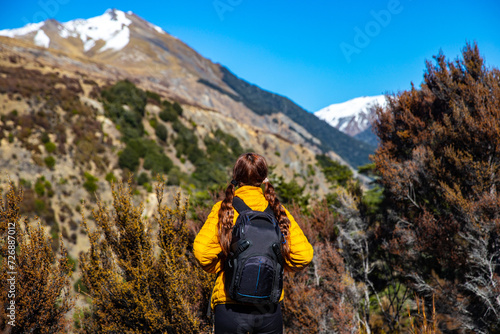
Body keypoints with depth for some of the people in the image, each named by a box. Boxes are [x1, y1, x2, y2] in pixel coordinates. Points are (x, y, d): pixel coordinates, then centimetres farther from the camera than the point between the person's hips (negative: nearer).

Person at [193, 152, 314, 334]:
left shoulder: (224, 209, -5)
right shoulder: (278, 211, 0)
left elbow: (201, 250, -14)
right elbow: (304, 255, -5)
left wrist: (220, 269, 4)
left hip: (231, 307, -1)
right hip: (270, 308, 2)